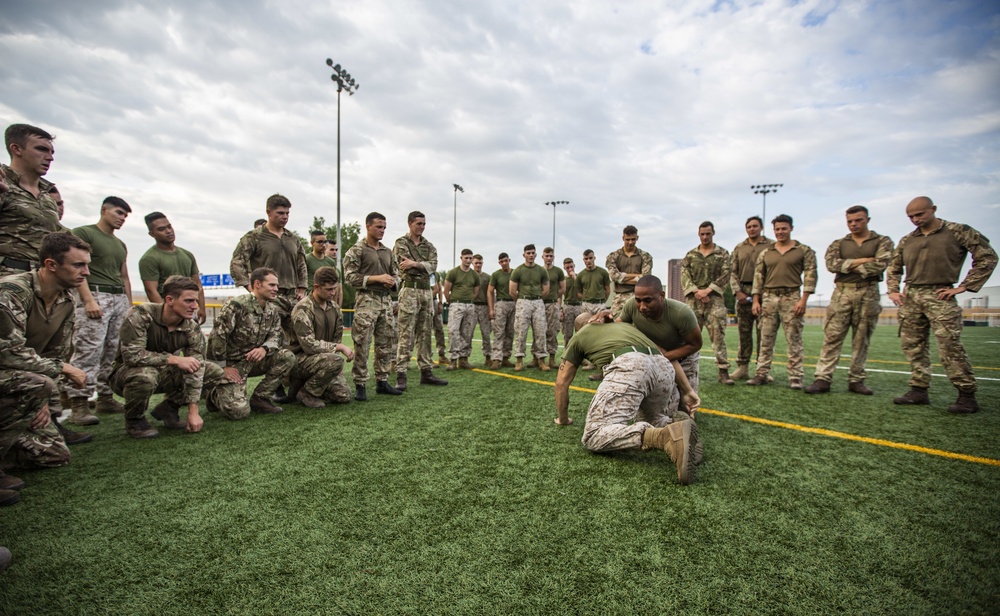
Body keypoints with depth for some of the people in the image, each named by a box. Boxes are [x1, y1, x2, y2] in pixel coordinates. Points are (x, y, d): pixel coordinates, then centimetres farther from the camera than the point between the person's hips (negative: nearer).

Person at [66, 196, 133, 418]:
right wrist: (88, 300, -18)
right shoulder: (83, 233, 2)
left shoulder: (120, 244, 24)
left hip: (120, 298, 7)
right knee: (88, 350, -13)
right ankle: (79, 404, -11)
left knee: (114, 352, 4)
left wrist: (130, 305, 16)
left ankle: (106, 398, 10)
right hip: (95, 294, -7)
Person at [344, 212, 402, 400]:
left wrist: (392, 281, -2)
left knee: (386, 344, 8)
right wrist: (376, 278, -15)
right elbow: (350, 276, -9)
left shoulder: (388, 252, 16)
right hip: (366, 300, -6)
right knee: (362, 345, -5)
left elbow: (396, 274, 21)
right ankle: (360, 385, 3)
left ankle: (382, 382, 18)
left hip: (386, 300, 6)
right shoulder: (356, 250, -1)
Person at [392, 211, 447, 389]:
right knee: (406, 335, -8)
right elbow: (403, 267, -10)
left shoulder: (429, 246, 15)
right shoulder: (400, 244, 1)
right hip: (409, 291, -6)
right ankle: (401, 375, -5)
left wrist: (415, 264, -13)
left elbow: (433, 266, -1)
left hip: (427, 292, 6)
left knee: (425, 334, 8)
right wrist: (423, 266, -4)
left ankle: (426, 372, 14)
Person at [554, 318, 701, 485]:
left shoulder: (578, 336, 31)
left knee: (595, 436, -8)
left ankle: (664, 436, -29)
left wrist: (563, 419, 44)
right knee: (647, 423, 31)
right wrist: (688, 391, 25)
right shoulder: (623, 325, 42)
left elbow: (561, 383, 31)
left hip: (629, 366, -6)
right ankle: (674, 423, -3)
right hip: (664, 368, 6)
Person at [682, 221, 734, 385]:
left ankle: (723, 372, -5)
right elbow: (684, 275, 5)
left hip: (714, 299, -2)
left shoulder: (722, 253, 9)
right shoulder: (690, 255, 14)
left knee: (718, 335, -7)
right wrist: (696, 292, -10)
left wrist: (707, 290, -12)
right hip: (693, 299, 2)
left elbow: (725, 275, -1)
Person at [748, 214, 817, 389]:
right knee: (766, 339, 4)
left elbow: (810, 275, -2)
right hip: (769, 298, 3)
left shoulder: (804, 250, 4)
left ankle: (795, 377, 5)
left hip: (791, 298, -3)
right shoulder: (765, 253, 13)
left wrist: (803, 299, -11)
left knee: (794, 340, -1)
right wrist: (756, 300, 4)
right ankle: (762, 374, 9)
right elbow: (758, 276, 11)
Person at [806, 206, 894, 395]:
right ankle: (822, 379, -7)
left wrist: (849, 265, -5)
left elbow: (880, 265, -9)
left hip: (868, 294, 0)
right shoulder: (838, 244, 13)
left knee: (862, 340, 5)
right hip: (842, 293, 0)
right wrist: (861, 261, -9)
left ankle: (856, 380, 13)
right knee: (832, 337, -6)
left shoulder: (882, 242, 9)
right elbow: (831, 264, -6)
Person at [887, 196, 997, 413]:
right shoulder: (906, 241, 14)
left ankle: (967, 395, -1)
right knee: (913, 346, 5)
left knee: (950, 346, -10)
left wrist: (963, 287, -7)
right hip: (910, 297, 5)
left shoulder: (959, 232, 2)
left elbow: (987, 257, -1)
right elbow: (893, 268, 22)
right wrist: (893, 291, 8)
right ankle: (919, 390, 12)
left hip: (939, 296, -5)